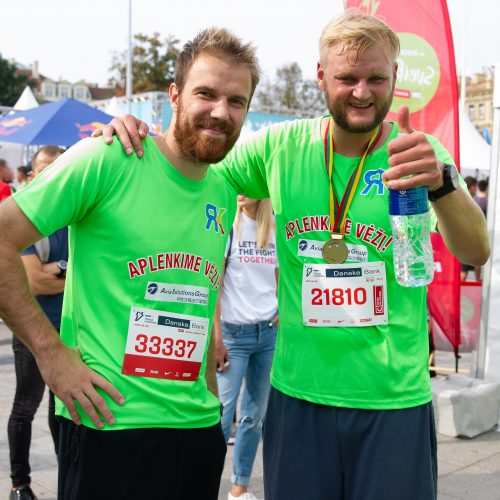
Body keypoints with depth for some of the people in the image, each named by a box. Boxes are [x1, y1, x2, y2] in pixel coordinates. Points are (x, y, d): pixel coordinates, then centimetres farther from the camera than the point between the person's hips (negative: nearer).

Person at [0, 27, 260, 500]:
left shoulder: (224, 194, 7)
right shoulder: (107, 159, -11)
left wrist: (209, 387, 15)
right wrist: (50, 350, -14)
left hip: (199, 425, 6)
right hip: (109, 422, -6)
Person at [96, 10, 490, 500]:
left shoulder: (419, 152, -5)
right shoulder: (282, 146, -1)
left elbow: (475, 253, -17)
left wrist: (441, 181, -36)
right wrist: (135, 135, -7)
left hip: (395, 401, -1)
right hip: (297, 393, 1)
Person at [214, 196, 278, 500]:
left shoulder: (275, 230, 6)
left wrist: (282, 313, 1)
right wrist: (216, 337, -12)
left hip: (269, 332, 5)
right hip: (234, 332, -4)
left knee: (255, 415, 10)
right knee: (221, 413, -4)